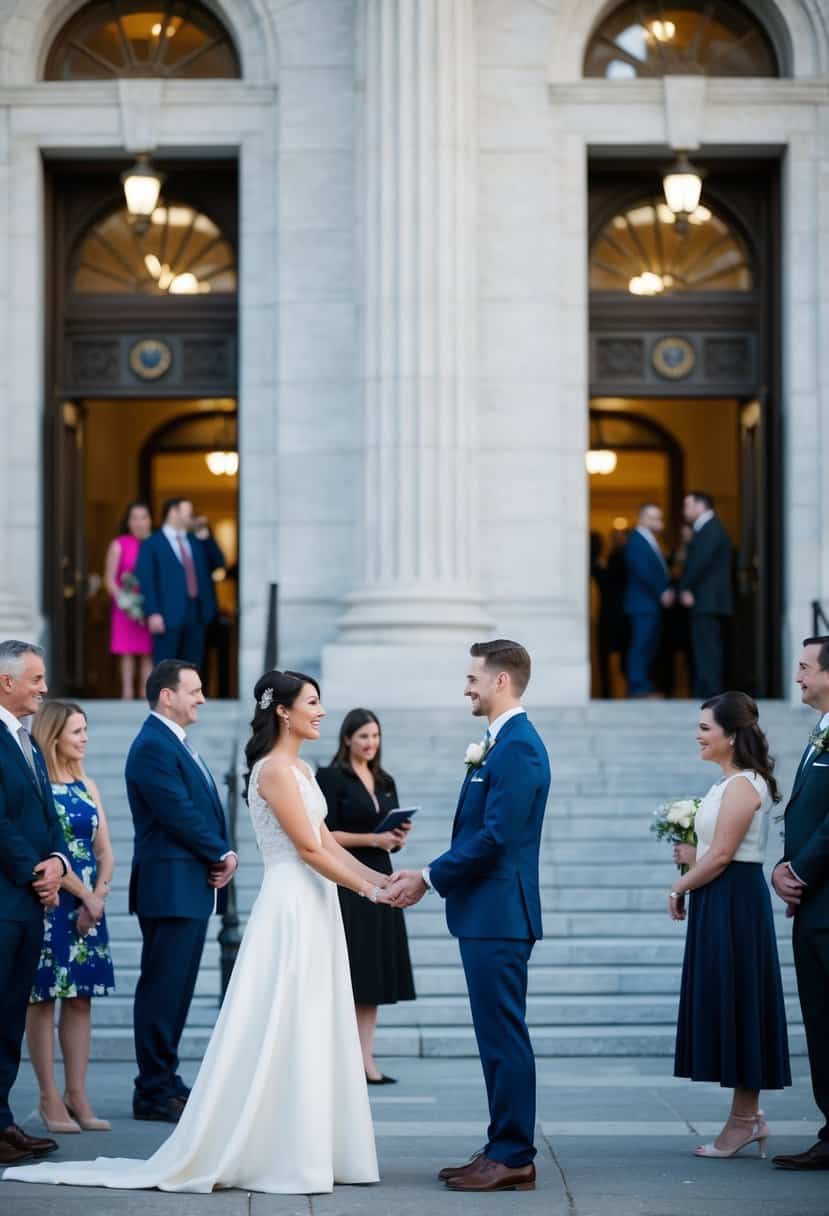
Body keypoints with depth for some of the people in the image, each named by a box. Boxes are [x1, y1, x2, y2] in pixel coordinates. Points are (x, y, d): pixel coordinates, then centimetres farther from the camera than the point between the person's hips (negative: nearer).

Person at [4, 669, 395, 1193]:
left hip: (314, 908, 9)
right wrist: (367, 890, -12)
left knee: (310, 1033, 10)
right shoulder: (275, 769, -13)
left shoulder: (299, 769, 16)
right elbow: (308, 848, -16)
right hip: (292, 908, -9)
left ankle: (305, 1151, 14)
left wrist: (377, 876, 5)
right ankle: (283, 1159, -1)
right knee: (281, 1031, -5)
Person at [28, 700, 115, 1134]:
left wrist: (98, 895, -4)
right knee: (43, 998, -1)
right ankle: (49, 1098, 3)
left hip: (88, 906, 6)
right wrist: (83, 894, -11)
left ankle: (77, 1095, 11)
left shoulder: (87, 786, 13)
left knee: (81, 998, 6)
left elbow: (104, 850, 11)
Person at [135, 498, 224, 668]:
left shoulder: (195, 540, 19)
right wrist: (153, 613, -16)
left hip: (197, 614, 5)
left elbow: (218, 563, 19)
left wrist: (207, 538, 6)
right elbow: (145, 580, -6)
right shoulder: (152, 544, 2)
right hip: (169, 615, -5)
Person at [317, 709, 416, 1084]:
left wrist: (400, 837, -5)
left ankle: (366, 1059, 5)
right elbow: (326, 835, -10)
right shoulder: (332, 778, -5)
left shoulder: (385, 782, 15)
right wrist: (372, 839, -17)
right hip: (345, 883, -6)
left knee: (375, 973, 3)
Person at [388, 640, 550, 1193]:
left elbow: (495, 836, -22)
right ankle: (504, 1150, 19)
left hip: (499, 917, -11)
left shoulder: (517, 746, -16)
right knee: (499, 1038, 13)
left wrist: (430, 878, -14)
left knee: (505, 1038, -6)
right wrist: (428, 876, 12)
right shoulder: (504, 743, 16)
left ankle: (513, 1159, -1)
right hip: (487, 915, 11)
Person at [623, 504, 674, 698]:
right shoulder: (636, 541, -11)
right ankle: (638, 688, -10)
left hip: (656, 603, 10)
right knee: (641, 645, -10)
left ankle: (645, 687, 12)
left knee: (650, 646, 9)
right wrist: (662, 593, -15)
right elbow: (643, 572, -18)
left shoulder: (650, 541, 19)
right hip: (643, 603, -10)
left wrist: (667, 591, 6)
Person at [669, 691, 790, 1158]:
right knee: (730, 1008, 11)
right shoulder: (733, 782, 14)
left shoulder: (741, 786, -16)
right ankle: (749, 1117, 16)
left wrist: (680, 887, -7)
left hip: (732, 904, -10)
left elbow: (721, 856, -19)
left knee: (735, 1005, -3)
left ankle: (744, 1119, 4)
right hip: (721, 904, 10)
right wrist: (694, 856, 5)